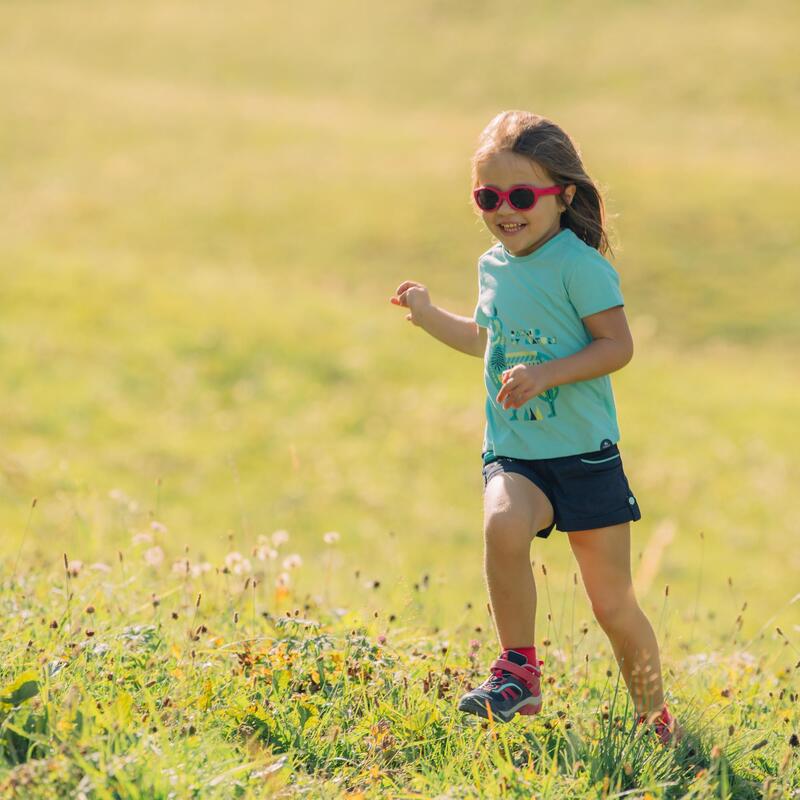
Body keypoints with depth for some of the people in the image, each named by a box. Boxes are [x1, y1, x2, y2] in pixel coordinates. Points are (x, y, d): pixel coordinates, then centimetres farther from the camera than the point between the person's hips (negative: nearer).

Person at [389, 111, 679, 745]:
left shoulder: (579, 264, -11)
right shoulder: (494, 267, 9)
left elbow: (618, 346, -16)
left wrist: (545, 373, -25)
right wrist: (430, 316, 21)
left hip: (585, 454, -4)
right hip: (513, 454, 4)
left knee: (613, 603, 3)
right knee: (503, 524, -31)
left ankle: (655, 720, 23)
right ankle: (519, 670, -16)